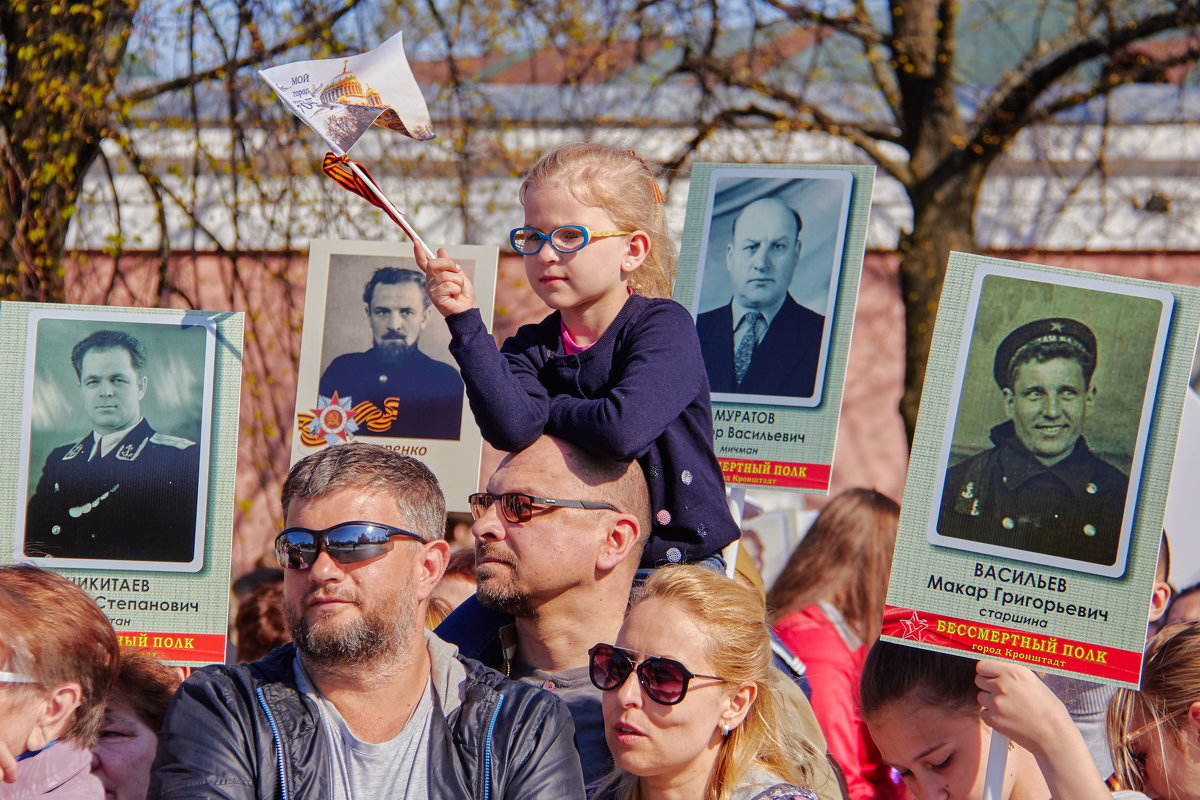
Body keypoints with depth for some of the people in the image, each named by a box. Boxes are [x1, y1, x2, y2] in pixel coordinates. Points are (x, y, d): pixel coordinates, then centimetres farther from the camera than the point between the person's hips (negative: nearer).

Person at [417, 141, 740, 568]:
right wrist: (464, 320, -16)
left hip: (678, 558, -4)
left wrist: (546, 410, -7)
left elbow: (623, 431, -25)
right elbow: (510, 429, -17)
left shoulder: (665, 325, -8)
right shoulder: (531, 348, 6)